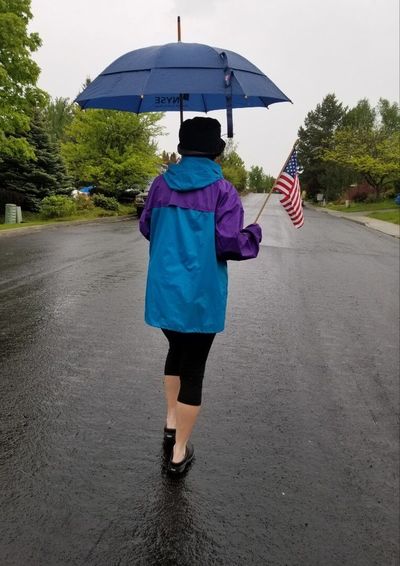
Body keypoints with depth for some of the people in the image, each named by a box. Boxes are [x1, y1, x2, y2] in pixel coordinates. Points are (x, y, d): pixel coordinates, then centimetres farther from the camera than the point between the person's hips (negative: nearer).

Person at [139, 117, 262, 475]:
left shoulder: (161, 184, 2)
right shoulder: (222, 189, -11)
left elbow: (147, 228, 11)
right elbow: (230, 243, -17)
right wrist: (254, 233, 3)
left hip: (164, 290, 4)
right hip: (201, 295, -4)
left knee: (176, 351, 28)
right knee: (193, 367, 9)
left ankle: (171, 421, 35)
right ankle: (179, 451, 20)